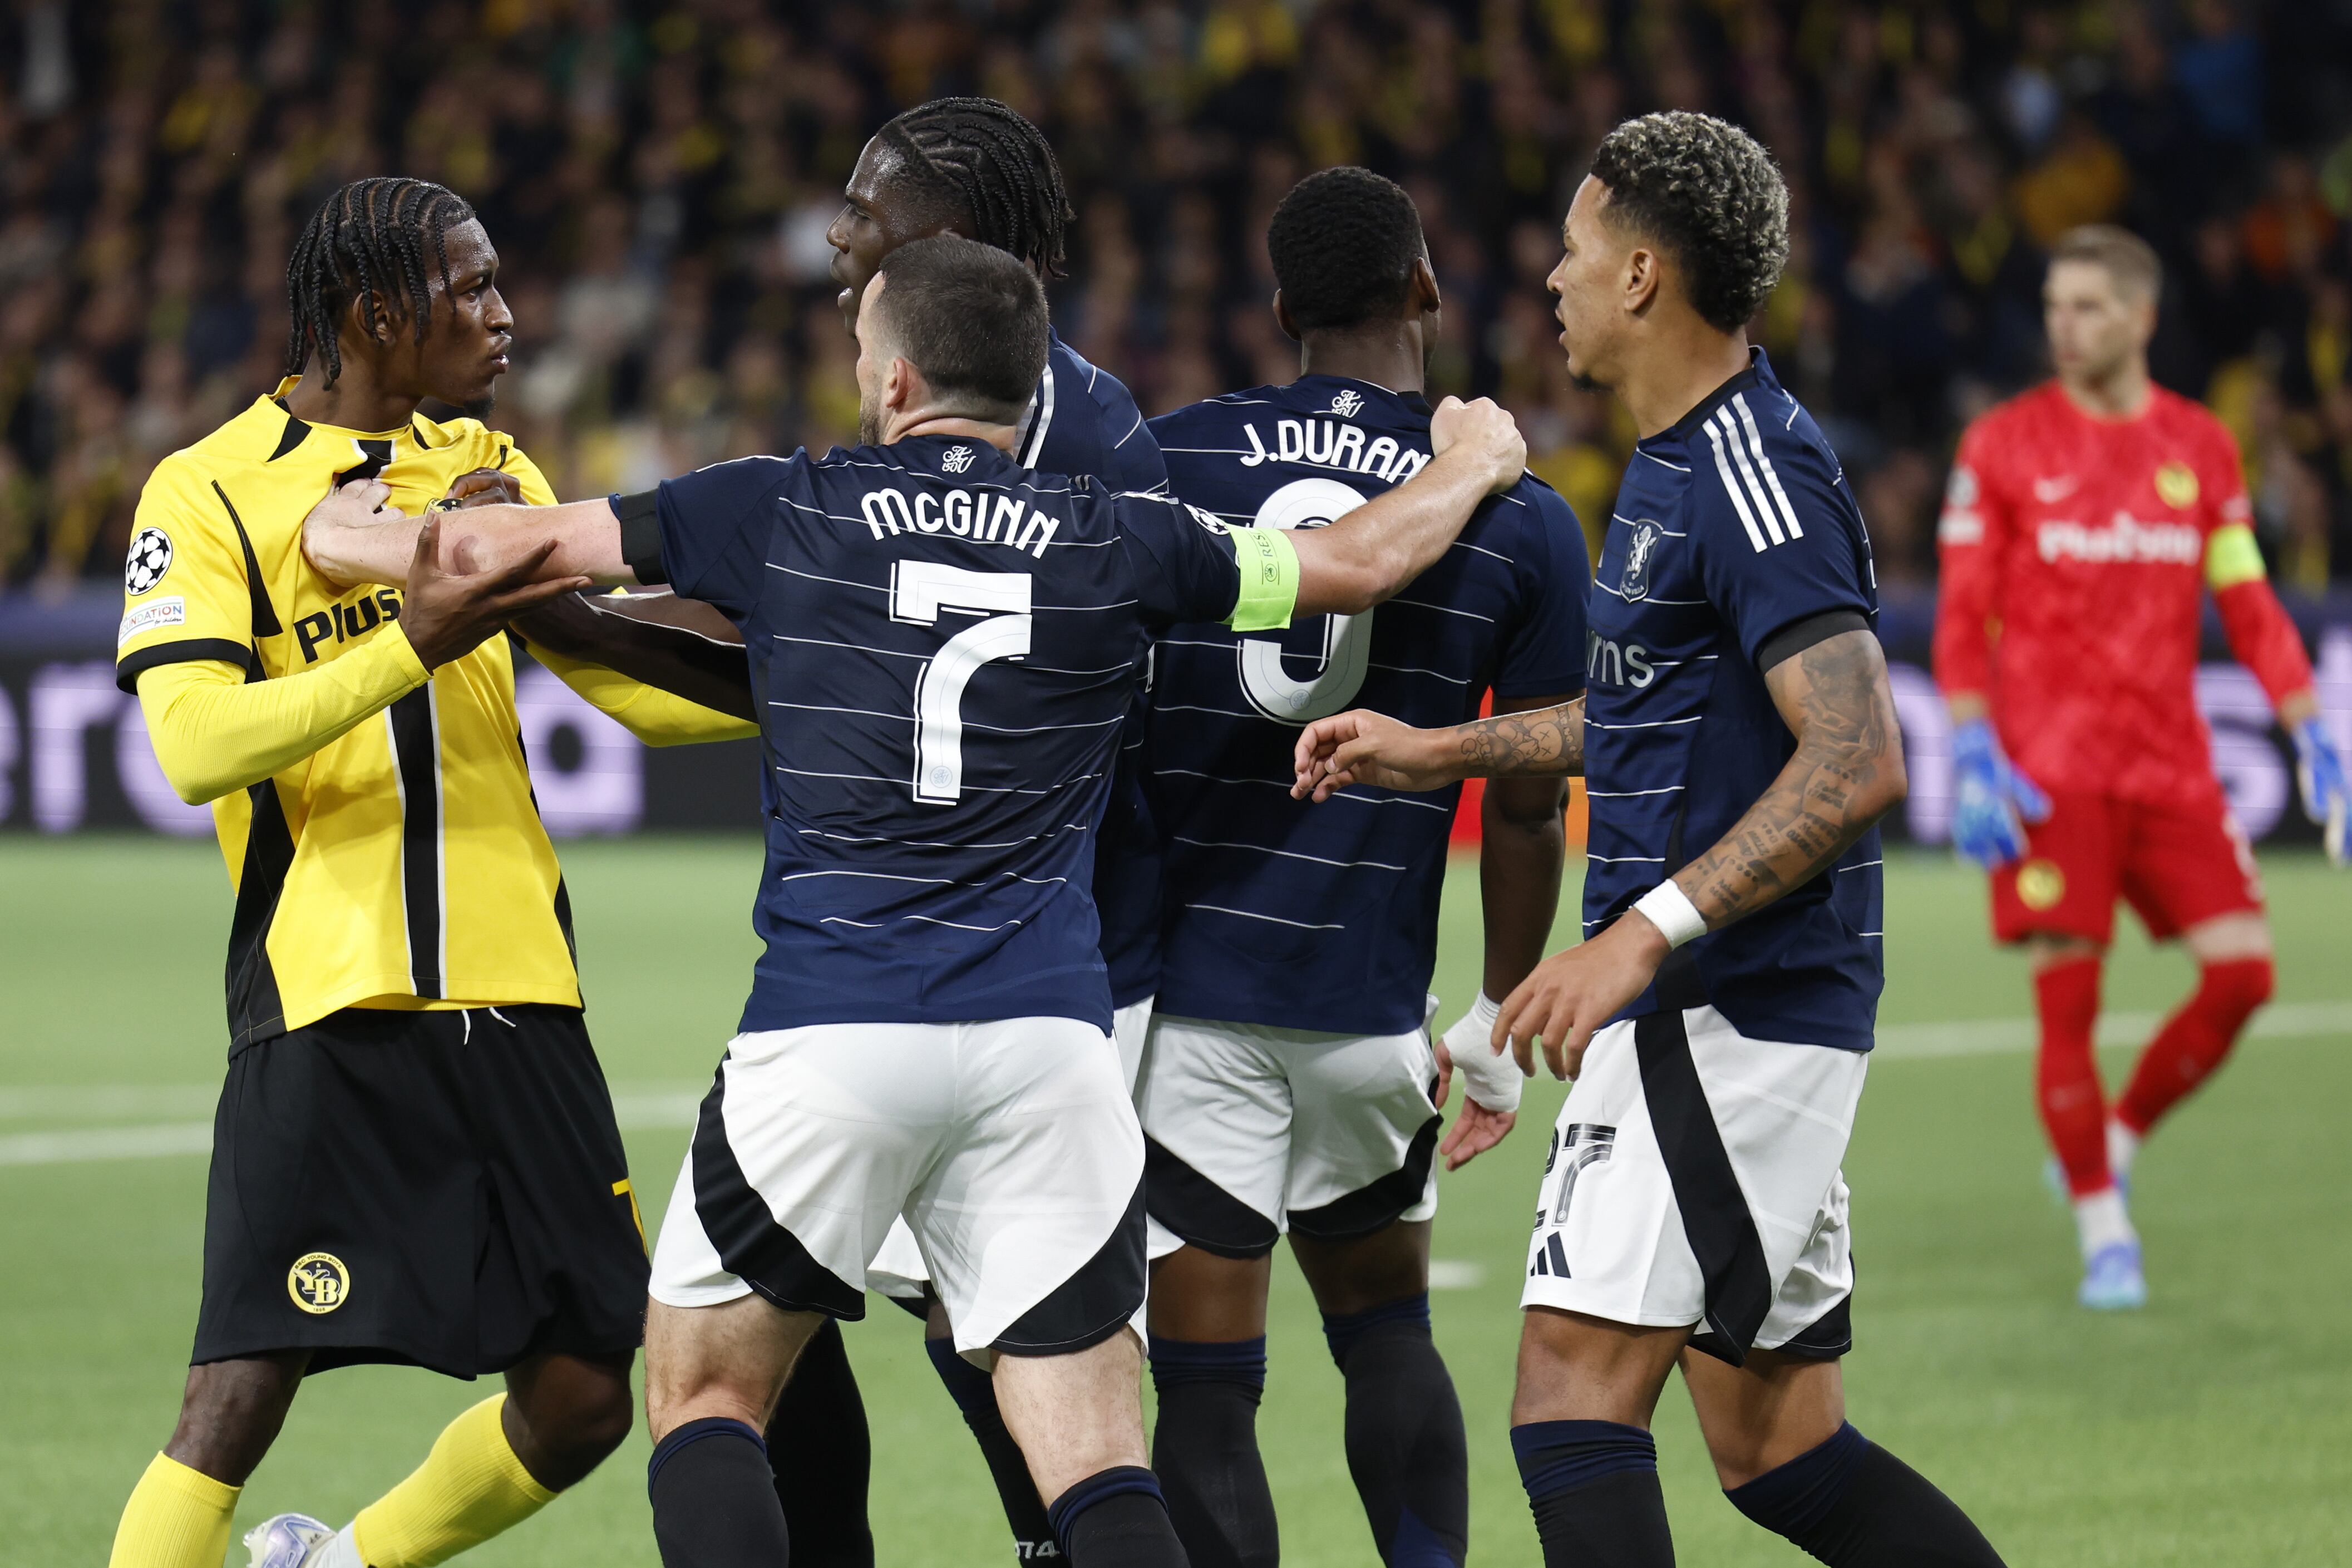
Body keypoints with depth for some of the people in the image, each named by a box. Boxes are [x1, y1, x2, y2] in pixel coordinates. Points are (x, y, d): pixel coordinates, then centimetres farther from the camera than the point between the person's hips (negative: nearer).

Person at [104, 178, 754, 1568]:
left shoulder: (487, 471, 15)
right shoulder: (211, 493, -3)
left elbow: (645, 684, 18)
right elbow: (197, 746, -16)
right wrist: (411, 646, -24)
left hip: (514, 994, 6)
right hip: (324, 1001, -6)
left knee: (584, 1399, 5)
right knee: (240, 1400, -12)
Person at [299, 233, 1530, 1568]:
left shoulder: (785, 513, 4)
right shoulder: (1113, 541, 7)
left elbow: (530, 544, 12)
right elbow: (1362, 560, 18)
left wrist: (354, 535, 32)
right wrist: (1476, 460, 40)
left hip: (828, 1040, -1)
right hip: (1050, 1043, 2)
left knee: (705, 1393, 15)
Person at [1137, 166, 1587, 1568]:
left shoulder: (1163, 460, 2)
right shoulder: (1521, 523, 2)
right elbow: (1529, 809, 6)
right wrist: (1501, 1025, 17)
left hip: (1178, 981, -1)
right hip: (1364, 1003, 1)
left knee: (1206, 1387, 0)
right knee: (1386, 1330, 23)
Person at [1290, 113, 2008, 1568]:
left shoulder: (1756, 477, -16)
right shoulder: (1678, 462, 15)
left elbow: (1858, 762, -25)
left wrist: (1643, 934, -28)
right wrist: (1441, 751, 26)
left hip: (1727, 1013, -10)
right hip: (1732, 1021, 10)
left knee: (1575, 1395, -15)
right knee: (1778, 1449, 12)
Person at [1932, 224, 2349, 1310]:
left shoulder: (2202, 448, 8)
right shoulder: (2003, 445, 0)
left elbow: (2249, 609, 12)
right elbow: (1962, 618, 0)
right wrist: (1973, 759, -10)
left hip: (2170, 764, 3)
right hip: (2047, 768, -3)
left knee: (2242, 971, -6)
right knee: (2066, 1001, -6)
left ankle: (2114, 1146, 16)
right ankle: (2103, 1231, 6)